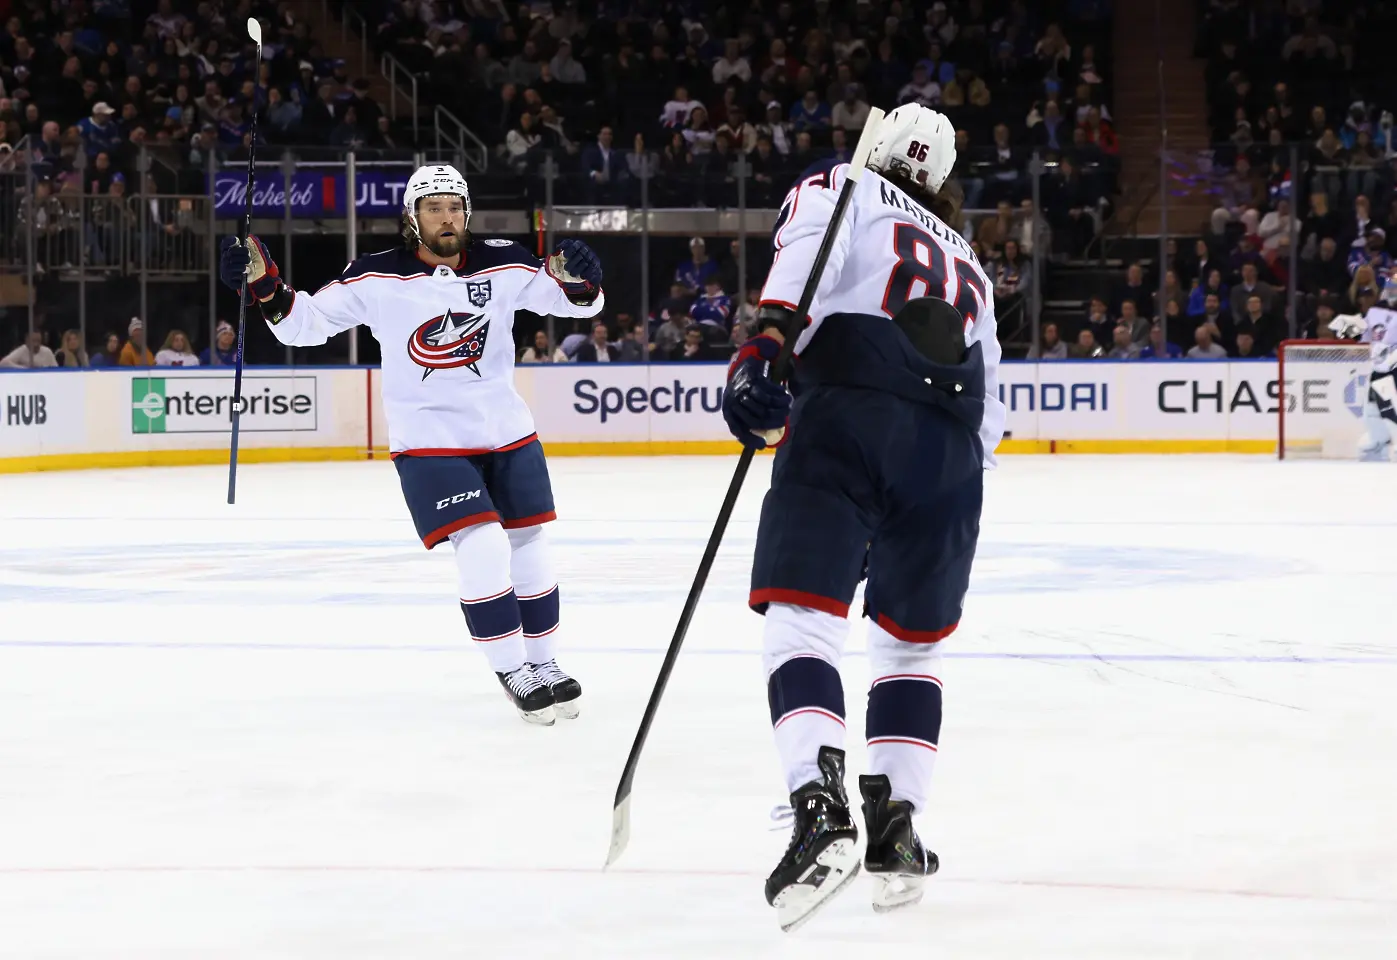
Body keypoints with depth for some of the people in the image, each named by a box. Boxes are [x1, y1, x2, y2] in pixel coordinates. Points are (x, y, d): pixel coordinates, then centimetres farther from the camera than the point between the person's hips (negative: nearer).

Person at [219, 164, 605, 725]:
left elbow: (576, 301, -2)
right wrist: (265, 286, -21)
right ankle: (511, 672, -3)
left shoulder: (501, 266, -4)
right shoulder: (377, 278, -10)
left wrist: (575, 280, -25)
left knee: (528, 549, 10)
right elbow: (306, 323, -5)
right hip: (429, 441, -4)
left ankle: (543, 663, 27)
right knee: (482, 548, -17)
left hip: (508, 435, 4)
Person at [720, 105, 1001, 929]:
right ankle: (897, 828, 9)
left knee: (801, 619, -8)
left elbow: (807, 254, -7)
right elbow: (990, 409, 32)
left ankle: (820, 812, -29)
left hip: (846, 419, -5)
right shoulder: (967, 264, 34)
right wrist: (953, 512, 37)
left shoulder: (841, 189, 18)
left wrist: (764, 345, -18)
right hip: (951, 453, 5)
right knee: (912, 643, 20)